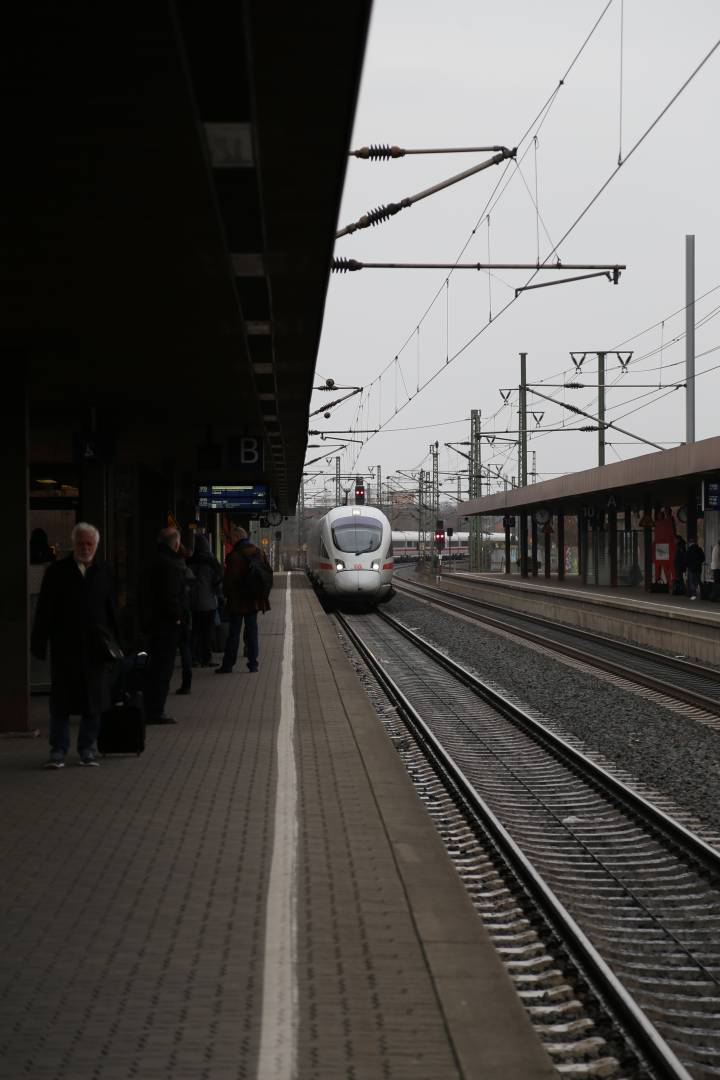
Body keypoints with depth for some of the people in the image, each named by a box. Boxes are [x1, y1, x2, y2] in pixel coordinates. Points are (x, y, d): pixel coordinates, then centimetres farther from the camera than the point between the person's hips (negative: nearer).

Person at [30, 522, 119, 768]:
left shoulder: (103, 571, 7)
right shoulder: (57, 571, -1)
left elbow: (111, 609, 10)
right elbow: (44, 609, -1)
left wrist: (113, 641, 5)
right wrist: (39, 643, -6)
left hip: (95, 646, 2)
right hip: (64, 646, -2)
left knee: (93, 701, 6)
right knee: (61, 701, 1)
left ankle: (88, 748, 17)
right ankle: (58, 750, 7)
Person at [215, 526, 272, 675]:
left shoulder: (235, 555, -16)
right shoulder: (259, 552, 5)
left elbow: (229, 578, -15)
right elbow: (269, 572, 11)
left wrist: (226, 595, 0)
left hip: (238, 601, -5)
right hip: (255, 599, 5)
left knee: (234, 632, 1)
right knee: (252, 630, 11)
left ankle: (228, 665, 5)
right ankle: (253, 663, 10)